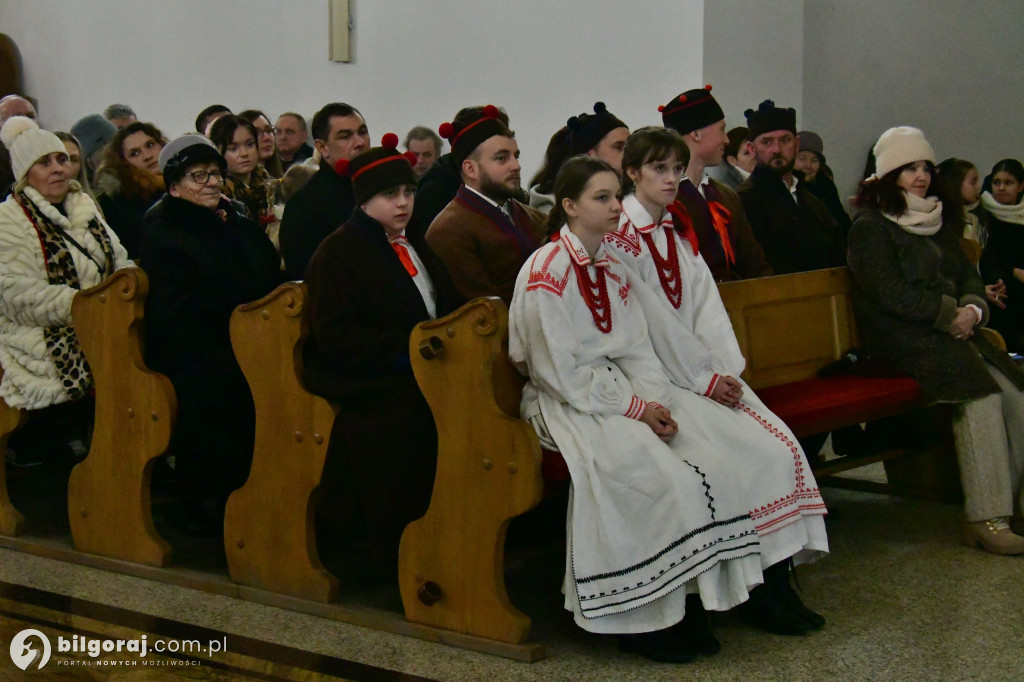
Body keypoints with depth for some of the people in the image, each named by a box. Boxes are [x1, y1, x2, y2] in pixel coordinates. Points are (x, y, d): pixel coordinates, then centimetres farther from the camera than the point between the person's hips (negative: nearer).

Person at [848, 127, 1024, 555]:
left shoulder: (937, 222, 23)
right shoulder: (870, 227, -2)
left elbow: (968, 276, 19)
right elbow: (892, 294, -12)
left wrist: (973, 308, -4)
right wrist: (950, 314, -13)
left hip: (951, 333, 8)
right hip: (902, 341, -7)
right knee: (981, 396, -28)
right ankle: (984, 519, -29)